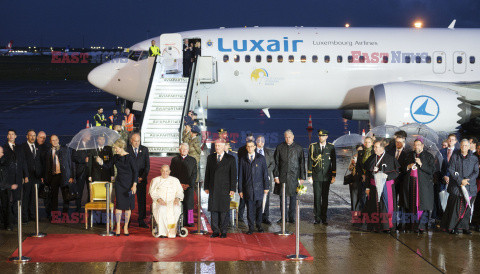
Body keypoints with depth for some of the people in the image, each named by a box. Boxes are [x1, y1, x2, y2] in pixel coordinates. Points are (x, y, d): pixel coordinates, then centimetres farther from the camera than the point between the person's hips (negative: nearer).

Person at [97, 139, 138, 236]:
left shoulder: (129, 157, -11)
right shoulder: (116, 157, 3)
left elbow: (135, 171, -9)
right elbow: (109, 165, 17)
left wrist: (134, 185, -13)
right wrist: (101, 162, -2)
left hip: (129, 183, -3)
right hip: (119, 183, 3)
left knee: (128, 206, 3)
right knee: (119, 204, -2)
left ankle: (126, 227, 12)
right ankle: (118, 227, 3)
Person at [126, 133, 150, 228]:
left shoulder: (144, 149, 9)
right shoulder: (126, 150, 2)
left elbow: (147, 165, 7)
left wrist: (142, 177, -4)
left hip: (141, 179, 2)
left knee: (142, 200, 1)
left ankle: (141, 221, 5)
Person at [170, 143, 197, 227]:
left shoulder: (192, 160, 10)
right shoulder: (174, 160, 9)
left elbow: (194, 174, 6)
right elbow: (172, 174, 6)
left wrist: (188, 184, -6)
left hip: (189, 186, 0)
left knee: (188, 203, -8)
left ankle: (189, 221, -3)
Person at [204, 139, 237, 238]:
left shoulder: (230, 159, 1)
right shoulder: (210, 158, 11)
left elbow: (233, 175, -1)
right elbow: (207, 173, 13)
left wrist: (232, 189, -6)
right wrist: (206, 187, 8)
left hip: (224, 189, -3)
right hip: (213, 188, 3)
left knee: (223, 211, -1)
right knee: (213, 210, 2)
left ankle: (223, 231, 7)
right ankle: (215, 231, 8)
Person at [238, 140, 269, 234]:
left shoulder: (261, 158, 5)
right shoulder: (242, 159, 6)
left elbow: (265, 173, 5)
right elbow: (240, 176, 7)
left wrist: (266, 187, 0)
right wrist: (240, 190, 3)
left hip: (259, 187, 0)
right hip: (248, 188, 0)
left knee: (259, 207, 5)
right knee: (250, 208, 0)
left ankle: (259, 225, 20)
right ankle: (251, 228, 8)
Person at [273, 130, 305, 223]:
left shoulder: (298, 148, 3)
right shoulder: (280, 147, 4)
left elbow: (302, 163, 5)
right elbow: (276, 162, 5)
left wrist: (302, 177, 2)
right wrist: (276, 175, -2)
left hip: (294, 176, 0)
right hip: (282, 176, 1)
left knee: (293, 197, 2)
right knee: (282, 197, 2)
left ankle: (291, 217, 11)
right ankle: (283, 217, 11)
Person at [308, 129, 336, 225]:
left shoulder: (331, 147, 5)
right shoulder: (313, 146, 3)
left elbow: (334, 162, 7)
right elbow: (310, 161, 4)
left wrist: (333, 176, 2)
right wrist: (310, 175, 0)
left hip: (327, 177, 1)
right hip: (316, 177, -1)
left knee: (325, 197, 4)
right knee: (317, 197, -3)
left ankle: (324, 218, 10)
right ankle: (317, 218, 3)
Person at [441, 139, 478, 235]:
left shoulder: (474, 158, 9)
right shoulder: (454, 156, 5)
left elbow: (476, 172, 5)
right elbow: (451, 170, -1)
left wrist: (467, 180, -11)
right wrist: (460, 180, -12)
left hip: (470, 187, 2)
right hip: (456, 186, -2)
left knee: (466, 208, 2)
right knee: (455, 207, -5)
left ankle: (464, 227, 9)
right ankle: (453, 228, 2)